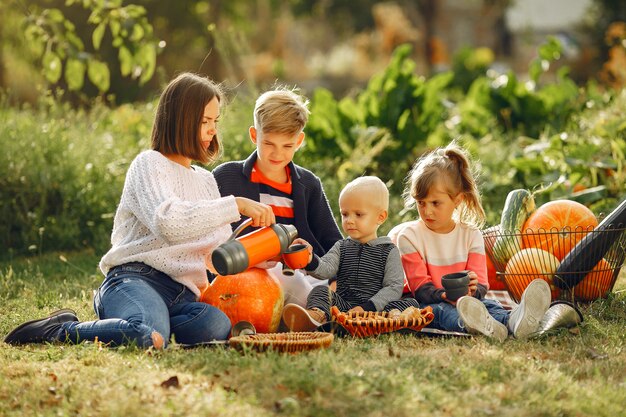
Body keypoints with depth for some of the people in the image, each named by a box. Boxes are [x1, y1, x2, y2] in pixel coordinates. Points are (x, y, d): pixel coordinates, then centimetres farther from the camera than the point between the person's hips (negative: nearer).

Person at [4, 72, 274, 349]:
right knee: (147, 338, -41)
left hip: (182, 294, 5)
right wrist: (236, 205, -18)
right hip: (135, 278, -5)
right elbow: (169, 222, -19)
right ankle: (62, 330, -12)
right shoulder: (149, 164, 2)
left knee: (217, 326, -33)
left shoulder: (206, 181, 27)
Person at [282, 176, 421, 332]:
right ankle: (315, 315, -53)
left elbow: (394, 287, -2)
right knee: (320, 291, -19)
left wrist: (367, 307, -15)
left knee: (411, 304, -25)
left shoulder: (389, 251, 8)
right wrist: (311, 262, -26)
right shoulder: (341, 247, 17)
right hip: (343, 305, 3)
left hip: (375, 307, -2)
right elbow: (326, 269, -1)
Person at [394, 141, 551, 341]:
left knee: (486, 303, -29)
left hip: (466, 300, 3)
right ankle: (468, 324, -73)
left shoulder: (471, 235, 8)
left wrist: (473, 288, -29)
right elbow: (420, 286, -7)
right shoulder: (409, 235, 2)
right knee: (439, 310, -37)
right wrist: (444, 296, -30)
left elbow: (481, 284, -2)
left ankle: (513, 321, -66)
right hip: (429, 303, -3)